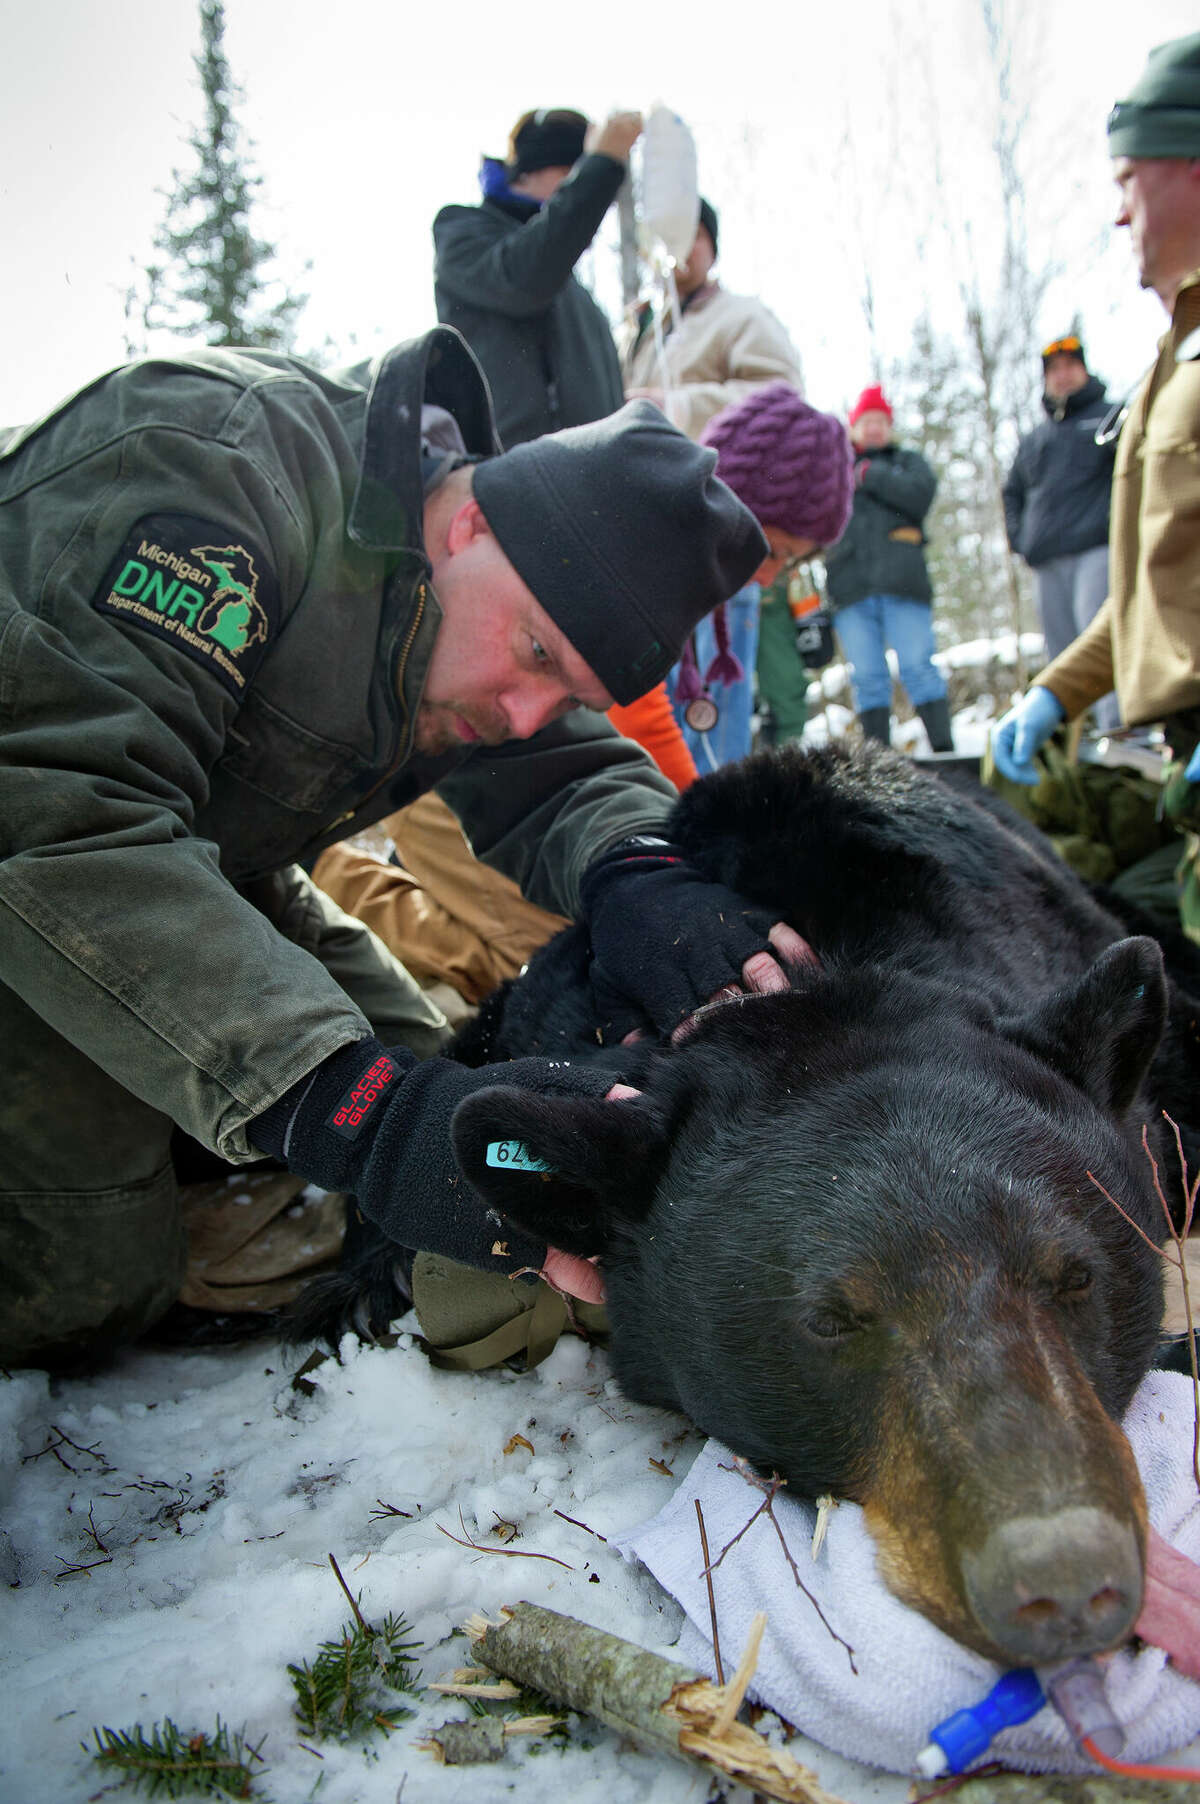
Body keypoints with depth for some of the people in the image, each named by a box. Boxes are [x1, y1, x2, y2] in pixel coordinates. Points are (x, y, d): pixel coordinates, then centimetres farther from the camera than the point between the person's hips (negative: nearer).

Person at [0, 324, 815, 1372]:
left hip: (207, 872, 8)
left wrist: (636, 871, -30)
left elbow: (569, 773, -4)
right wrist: (350, 1107, -49)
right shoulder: (223, 457, -32)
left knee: (412, 1075, 4)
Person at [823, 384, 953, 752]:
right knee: (867, 677, -2)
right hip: (850, 586, 2)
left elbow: (921, 494, -1)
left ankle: (943, 748, -8)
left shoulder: (907, 460, 20)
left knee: (917, 665, -9)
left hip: (900, 581, -2)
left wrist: (870, 475, 0)